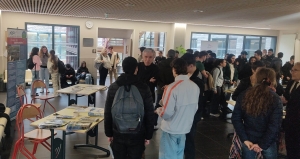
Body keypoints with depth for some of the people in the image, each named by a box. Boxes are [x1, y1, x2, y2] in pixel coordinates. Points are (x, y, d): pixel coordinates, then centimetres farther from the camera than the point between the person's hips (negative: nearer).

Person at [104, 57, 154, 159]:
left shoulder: (113, 87, -4)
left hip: (118, 134, 2)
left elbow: (108, 113, -1)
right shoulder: (144, 88, -11)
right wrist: (148, 135, 2)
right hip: (137, 135, -2)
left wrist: (109, 133, 9)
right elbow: (149, 114, -8)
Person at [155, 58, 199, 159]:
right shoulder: (195, 87, -3)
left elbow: (166, 113, -23)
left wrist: (158, 110, -2)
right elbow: (195, 108, 7)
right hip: (185, 128, 6)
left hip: (171, 129, -6)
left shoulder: (172, 87, -23)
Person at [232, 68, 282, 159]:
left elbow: (236, 119, -6)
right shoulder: (276, 100, -12)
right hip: (268, 142, -1)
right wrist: (263, 144, -9)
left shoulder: (244, 95, -7)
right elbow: (275, 126, -16)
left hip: (248, 140, 2)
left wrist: (245, 139, -5)